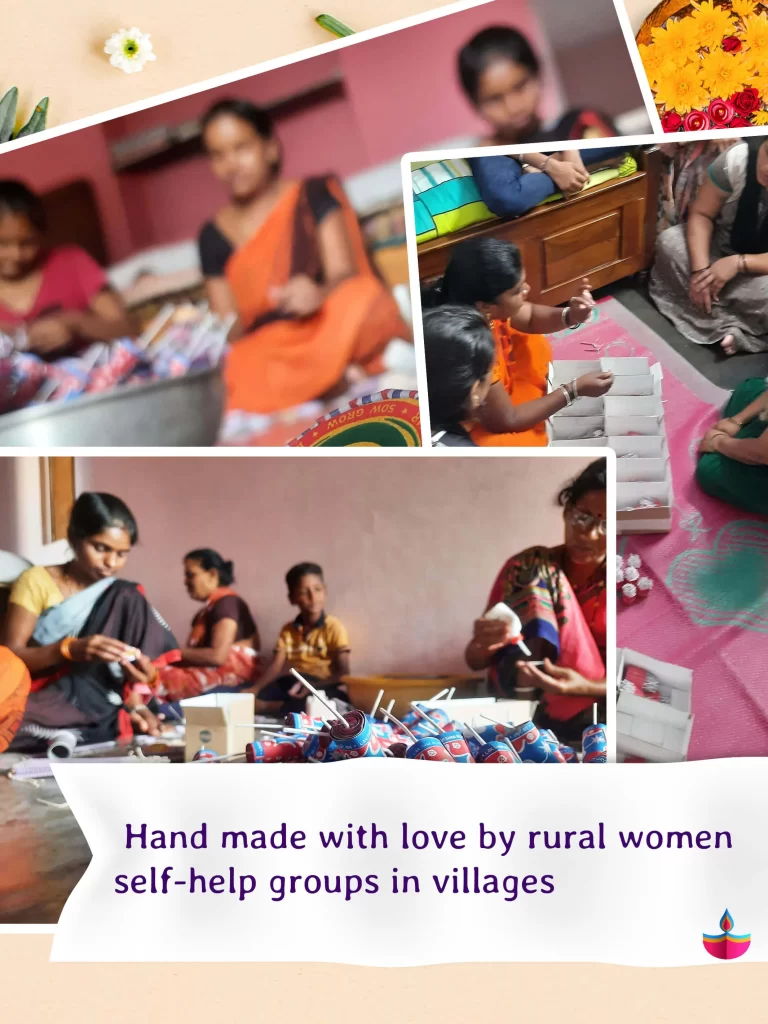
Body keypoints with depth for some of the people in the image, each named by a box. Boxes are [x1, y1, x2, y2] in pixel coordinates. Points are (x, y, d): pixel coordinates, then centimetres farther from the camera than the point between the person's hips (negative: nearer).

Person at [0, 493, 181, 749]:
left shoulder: (122, 599, 8)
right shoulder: (37, 581, -1)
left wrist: (134, 700, -23)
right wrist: (70, 649, -27)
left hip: (94, 703, 3)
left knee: (127, 600, -12)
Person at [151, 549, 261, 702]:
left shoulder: (227, 602, -7)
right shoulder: (210, 608, 20)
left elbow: (217, 656, -16)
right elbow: (201, 650, 12)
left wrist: (177, 653, -8)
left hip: (230, 676, -8)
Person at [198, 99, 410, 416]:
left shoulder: (314, 195, 5)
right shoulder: (213, 236, 12)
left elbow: (345, 274, -9)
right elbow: (227, 327, 11)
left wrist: (319, 293, -32)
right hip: (269, 350, 2)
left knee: (362, 297, -36)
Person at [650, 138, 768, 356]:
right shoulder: (738, 158, -25)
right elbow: (701, 214, -16)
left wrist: (739, 263, -35)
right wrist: (700, 269, -28)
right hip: (723, 245, 4)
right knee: (669, 241, -20)